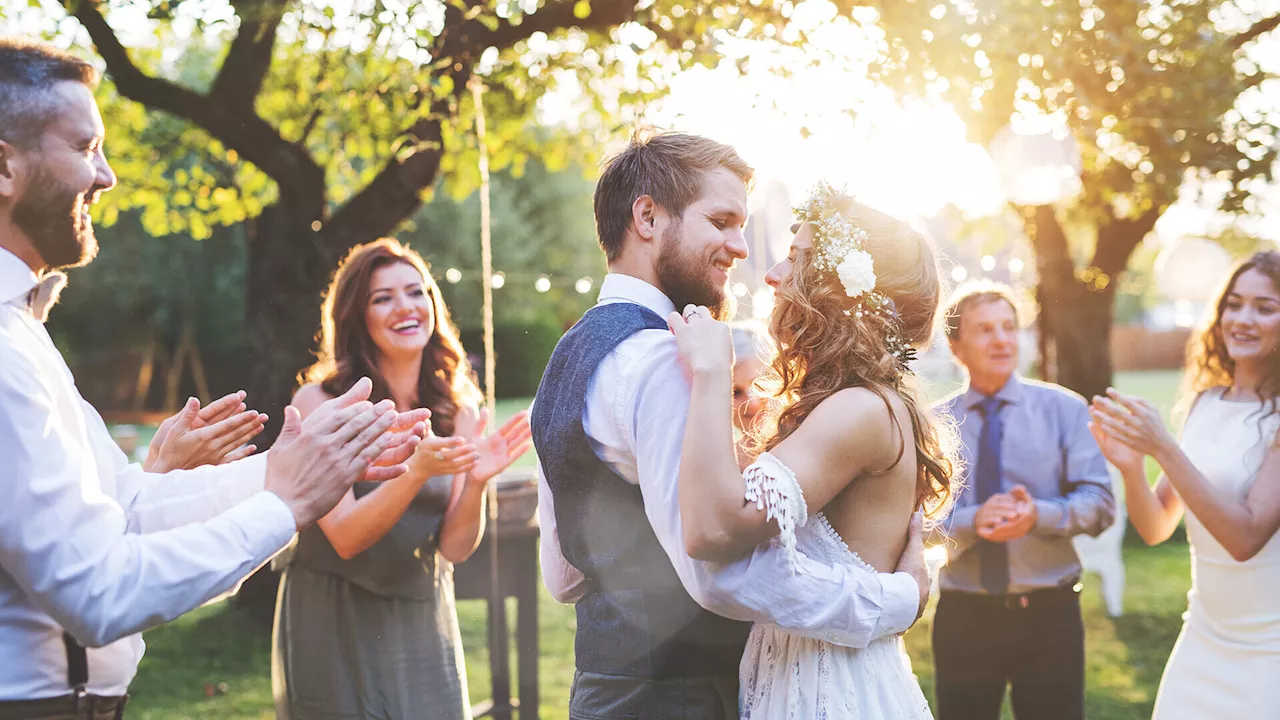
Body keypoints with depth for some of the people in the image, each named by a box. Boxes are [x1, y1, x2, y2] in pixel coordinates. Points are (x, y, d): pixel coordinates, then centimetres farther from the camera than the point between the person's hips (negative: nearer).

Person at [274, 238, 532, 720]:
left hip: (423, 623, 3)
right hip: (335, 626, -3)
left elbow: (455, 548, -3)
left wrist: (476, 482, -22)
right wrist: (417, 471, -32)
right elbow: (345, 537, -18)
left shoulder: (456, 412, -1)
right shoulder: (320, 403, -12)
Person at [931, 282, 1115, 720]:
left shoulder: (1064, 409, 2)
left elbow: (1100, 503, -6)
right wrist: (972, 522, -25)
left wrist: (1040, 515, -24)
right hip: (963, 617, 0)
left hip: (1049, 614, 0)